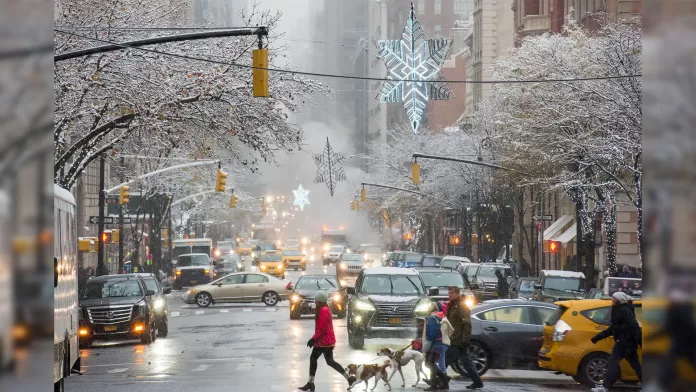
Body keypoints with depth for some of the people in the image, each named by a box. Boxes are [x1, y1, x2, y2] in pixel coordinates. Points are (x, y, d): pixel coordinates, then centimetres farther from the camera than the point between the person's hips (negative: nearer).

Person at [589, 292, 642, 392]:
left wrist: (640, 341, -29)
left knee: (612, 361, -11)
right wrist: (597, 337, 24)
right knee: (635, 364, 12)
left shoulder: (624, 311, -12)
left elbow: (634, 327, -22)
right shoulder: (619, 311, 19)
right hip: (628, 342, 10)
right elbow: (612, 329, 25)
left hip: (624, 341, -10)